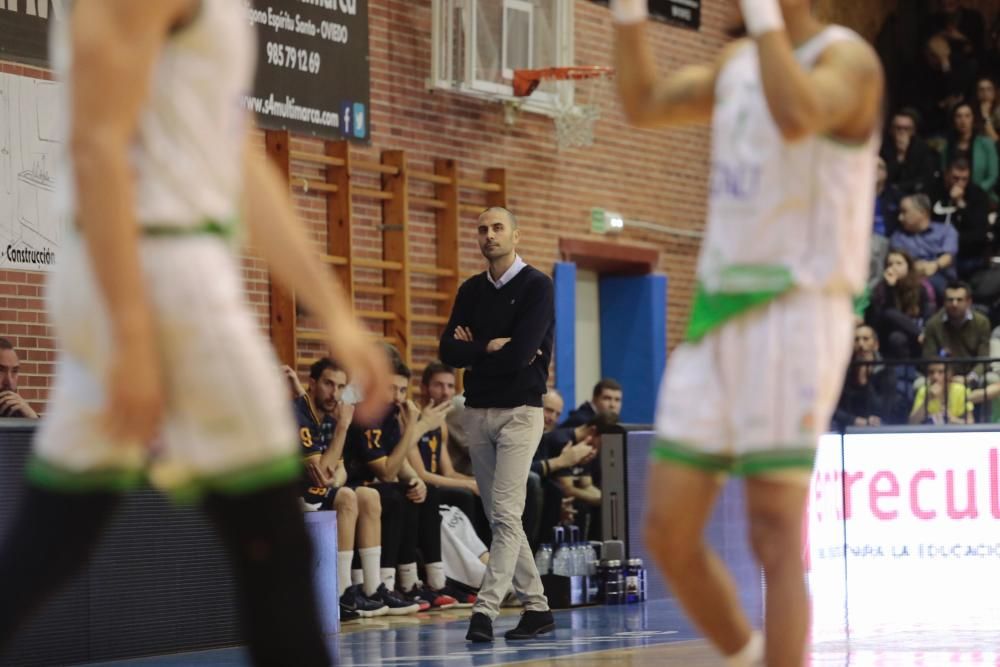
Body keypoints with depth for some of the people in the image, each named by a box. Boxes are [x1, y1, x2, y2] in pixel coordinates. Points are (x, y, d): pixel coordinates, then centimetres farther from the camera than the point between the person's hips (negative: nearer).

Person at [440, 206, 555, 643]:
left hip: (519, 411, -6)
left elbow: (520, 352, -17)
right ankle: (536, 608, 15)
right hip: (476, 411, 6)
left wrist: (474, 352, -5)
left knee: (505, 514, -13)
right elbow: (448, 352, 2)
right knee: (499, 518, 7)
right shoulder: (471, 290, 12)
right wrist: (492, 348, -11)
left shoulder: (536, 286, -5)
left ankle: (485, 610, -18)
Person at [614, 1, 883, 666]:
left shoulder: (849, 59, -9)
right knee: (669, 533, 4)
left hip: (796, 318, -8)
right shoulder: (740, 62, 17)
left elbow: (795, 118, -30)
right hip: (720, 321, 8)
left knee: (775, 539, -10)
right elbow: (645, 104, 24)